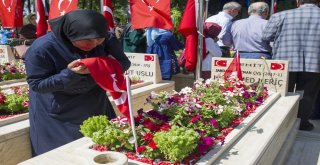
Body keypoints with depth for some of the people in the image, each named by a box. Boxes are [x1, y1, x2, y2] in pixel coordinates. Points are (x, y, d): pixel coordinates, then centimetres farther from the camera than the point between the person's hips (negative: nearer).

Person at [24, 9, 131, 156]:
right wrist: (70, 73, -33)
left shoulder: (106, 40, -13)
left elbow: (124, 63, -3)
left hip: (97, 112, 4)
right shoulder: (41, 48, -24)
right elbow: (36, 85, -19)